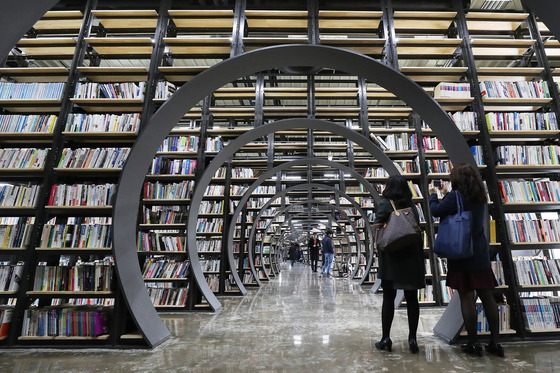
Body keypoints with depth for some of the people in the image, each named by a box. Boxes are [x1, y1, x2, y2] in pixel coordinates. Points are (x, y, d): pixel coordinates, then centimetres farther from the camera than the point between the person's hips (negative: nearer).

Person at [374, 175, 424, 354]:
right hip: (412, 257, 4)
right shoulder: (412, 206, 9)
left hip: (392, 257, -4)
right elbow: (418, 230, 7)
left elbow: (377, 226, -17)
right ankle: (412, 339, 15)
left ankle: (386, 338, 10)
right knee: (412, 299, 10)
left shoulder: (385, 204, -5)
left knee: (388, 298, 5)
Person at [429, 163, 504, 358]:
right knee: (487, 296, 12)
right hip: (481, 254, 7)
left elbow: (436, 211, -10)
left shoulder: (456, 196, -15)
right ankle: (495, 342, 21)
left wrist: (433, 195, 8)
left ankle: (473, 343, 12)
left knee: (466, 298, 2)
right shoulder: (480, 197, 7)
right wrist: (447, 194, 26)